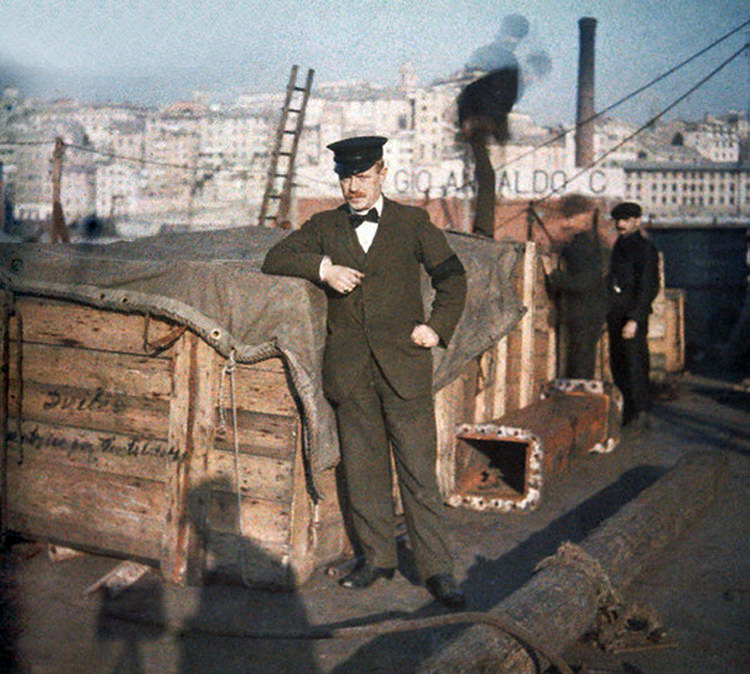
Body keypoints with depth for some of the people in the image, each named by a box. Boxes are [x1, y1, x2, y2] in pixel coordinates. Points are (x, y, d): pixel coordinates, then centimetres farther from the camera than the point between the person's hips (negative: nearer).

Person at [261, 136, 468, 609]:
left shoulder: (412, 222, 8)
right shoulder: (325, 227, 13)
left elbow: (452, 277, 13)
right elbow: (275, 259, 5)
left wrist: (438, 327, 0)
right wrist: (322, 268, -10)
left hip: (403, 362, -2)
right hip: (350, 368, 3)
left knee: (419, 469, -3)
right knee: (363, 468, 8)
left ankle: (436, 568, 4)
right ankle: (376, 556, 22)